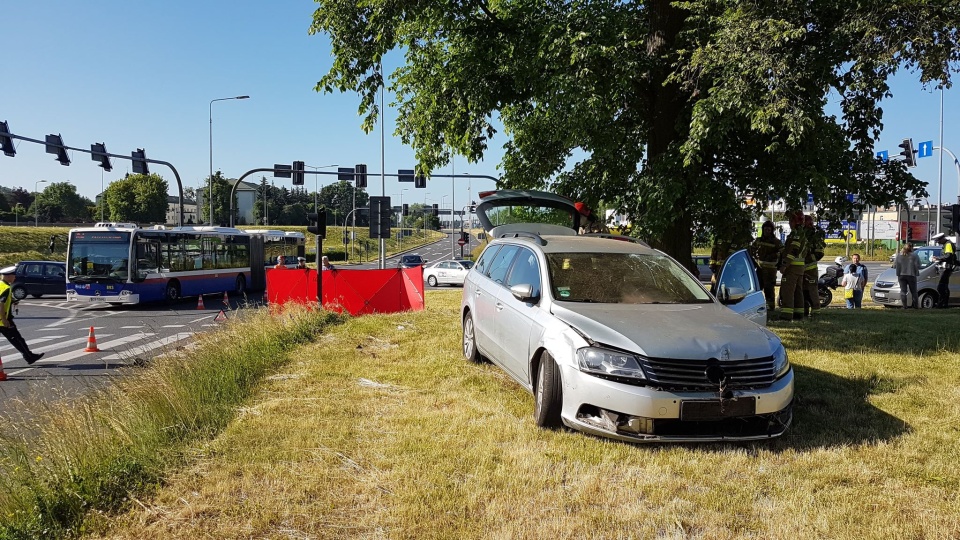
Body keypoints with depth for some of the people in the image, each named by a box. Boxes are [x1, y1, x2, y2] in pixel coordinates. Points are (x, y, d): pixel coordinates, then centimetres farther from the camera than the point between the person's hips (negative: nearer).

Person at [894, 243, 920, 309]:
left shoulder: (899, 256, 6)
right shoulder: (914, 256, -2)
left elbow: (895, 266, 5)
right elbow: (918, 266, -8)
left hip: (901, 275, 2)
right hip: (911, 275, -2)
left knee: (903, 291, 2)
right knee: (913, 291, 9)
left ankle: (904, 306, -5)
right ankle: (915, 306, 12)